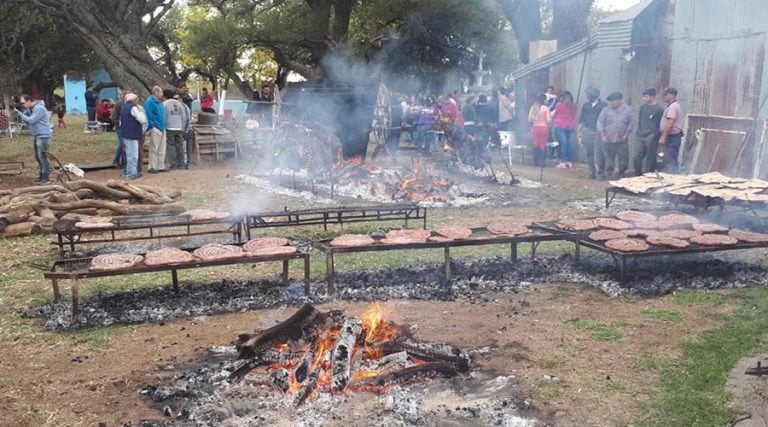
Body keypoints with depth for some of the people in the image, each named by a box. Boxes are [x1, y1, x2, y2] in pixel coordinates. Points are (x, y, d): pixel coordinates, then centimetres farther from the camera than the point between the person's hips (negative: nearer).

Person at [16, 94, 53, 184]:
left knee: (42, 157, -7)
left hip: (43, 136, -9)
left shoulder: (39, 108, -18)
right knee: (38, 157, 13)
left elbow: (31, 120, -22)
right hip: (36, 136, 9)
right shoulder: (30, 109, 11)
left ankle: (45, 178, -3)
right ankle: (42, 175, 23)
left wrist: (19, 113, -19)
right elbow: (24, 117, 13)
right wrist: (18, 113, -5)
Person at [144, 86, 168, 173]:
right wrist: (151, 126, -17)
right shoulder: (150, 101, -10)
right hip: (155, 129, -9)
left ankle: (161, 166, 17)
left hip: (162, 129, 9)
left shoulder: (160, 102, 17)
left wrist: (163, 126, 17)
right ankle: (152, 167, 1)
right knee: (154, 149, -4)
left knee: (162, 149, 11)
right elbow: (148, 115, -16)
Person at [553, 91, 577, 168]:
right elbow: (574, 115, 14)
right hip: (571, 127, 2)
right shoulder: (574, 105, 4)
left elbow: (555, 115, 9)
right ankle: (570, 162, 6)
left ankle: (563, 162, -9)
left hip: (560, 126, -2)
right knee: (571, 144, 2)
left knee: (563, 144, -7)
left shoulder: (559, 104, -3)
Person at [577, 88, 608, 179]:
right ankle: (592, 172, 12)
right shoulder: (586, 106, 11)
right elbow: (581, 120, 13)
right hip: (587, 132, 4)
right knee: (589, 153, 5)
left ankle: (601, 172, 3)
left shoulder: (603, 106, -1)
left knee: (599, 153, -6)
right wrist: (579, 132, 8)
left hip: (599, 132, -4)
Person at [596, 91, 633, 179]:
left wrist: (626, 134, -4)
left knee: (624, 159, 5)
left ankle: (622, 174, 21)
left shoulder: (627, 110, 2)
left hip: (622, 140, 1)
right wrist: (602, 136, -6)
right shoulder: (606, 111, 0)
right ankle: (608, 174, 13)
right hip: (609, 140, -1)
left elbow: (630, 124, 5)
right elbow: (600, 123, 0)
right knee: (609, 159, 4)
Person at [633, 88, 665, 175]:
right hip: (640, 137, 5)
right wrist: (638, 132, 11)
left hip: (651, 137, -5)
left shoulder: (659, 109, -4)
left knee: (650, 157, 0)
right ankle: (638, 174, 11)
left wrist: (654, 135, -12)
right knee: (637, 156, 1)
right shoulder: (642, 107, 13)